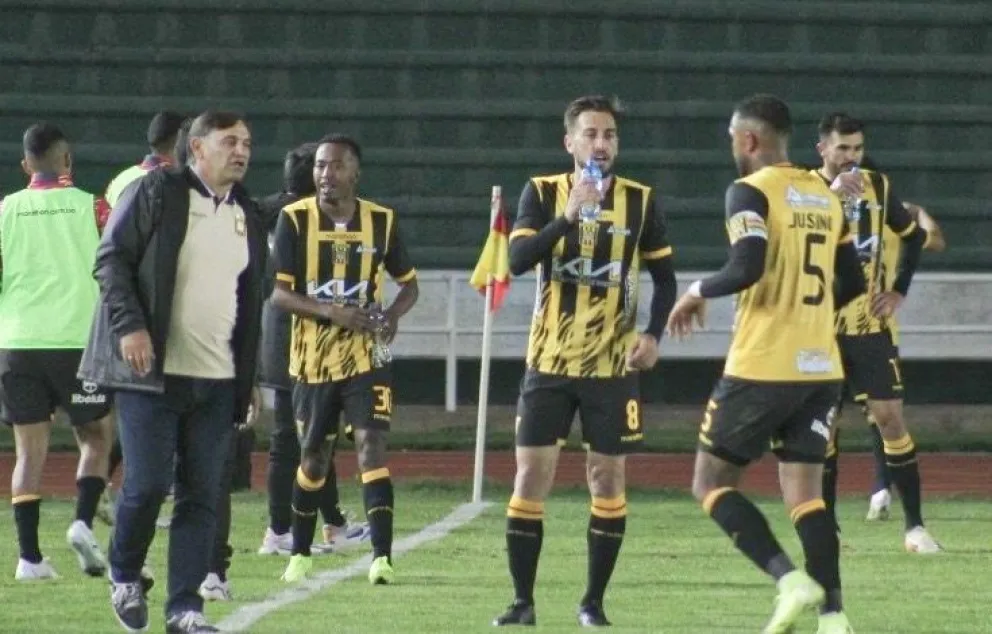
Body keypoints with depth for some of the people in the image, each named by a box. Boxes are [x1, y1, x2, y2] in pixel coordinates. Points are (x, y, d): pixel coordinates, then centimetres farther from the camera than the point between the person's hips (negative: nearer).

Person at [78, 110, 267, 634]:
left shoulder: (247, 217, 15)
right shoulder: (156, 193, -2)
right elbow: (110, 259, -5)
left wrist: (249, 378, 17)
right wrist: (129, 326, -17)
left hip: (218, 378, 5)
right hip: (152, 371, -5)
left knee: (201, 496, 1)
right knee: (147, 483, -8)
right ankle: (124, 576, 17)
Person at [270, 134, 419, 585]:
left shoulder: (382, 221, -1)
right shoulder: (295, 219, -6)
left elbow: (408, 284, 11)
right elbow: (278, 293, -11)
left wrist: (392, 315, -12)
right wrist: (331, 312, -25)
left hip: (365, 356, 0)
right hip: (313, 357, 1)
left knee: (371, 444, -15)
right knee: (313, 456, 12)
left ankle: (381, 556, -20)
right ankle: (300, 554, 30)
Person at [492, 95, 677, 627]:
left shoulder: (641, 201, 0)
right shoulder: (542, 193, -2)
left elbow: (664, 276, 9)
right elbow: (518, 259, -16)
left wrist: (653, 334, -6)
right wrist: (568, 217, -28)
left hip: (613, 364, 0)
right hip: (549, 362, 0)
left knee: (607, 479, 1)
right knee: (531, 474, -3)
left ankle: (594, 602, 11)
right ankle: (523, 601, 3)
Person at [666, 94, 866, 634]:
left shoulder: (750, 193, -8)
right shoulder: (827, 198, 12)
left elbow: (747, 267, -22)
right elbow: (852, 284, 16)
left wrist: (698, 291, -4)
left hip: (761, 368, -6)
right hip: (820, 370, 6)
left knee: (711, 484, 4)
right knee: (804, 493, 8)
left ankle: (790, 579, -13)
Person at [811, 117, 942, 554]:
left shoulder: (877, 187, 3)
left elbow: (913, 236, 18)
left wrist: (898, 291, 7)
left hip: (871, 326, 2)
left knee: (890, 418, -3)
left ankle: (915, 526, -1)